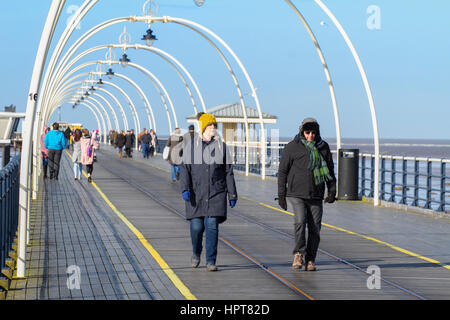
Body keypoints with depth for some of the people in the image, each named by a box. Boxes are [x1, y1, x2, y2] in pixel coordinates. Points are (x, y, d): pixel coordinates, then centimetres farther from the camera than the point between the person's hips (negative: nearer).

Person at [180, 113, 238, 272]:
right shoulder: (191, 145, 3)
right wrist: (184, 189, -15)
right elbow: (185, 168, -2)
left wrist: (232, 194, 7)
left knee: (212, 225, -9)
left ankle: (211, 261, -4)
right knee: (196, 226, 1)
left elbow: (228, 172, 9)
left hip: (216, 193, 0)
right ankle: (196, 253, 30)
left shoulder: (221, 145, 7)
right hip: (196, 193, 0)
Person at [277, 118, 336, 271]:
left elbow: (330, 170, 17)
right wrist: (281, 194, 0)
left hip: (316, 195, 3)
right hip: (296, 194, -3)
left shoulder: (323, 147, 9)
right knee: (300, 221, -21)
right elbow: (282, 171, 3)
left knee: (315, 228, 1)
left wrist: (332, 190, 6)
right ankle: (299, 253, -5)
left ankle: (310, 260, 12)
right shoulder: (293, 147, 0)